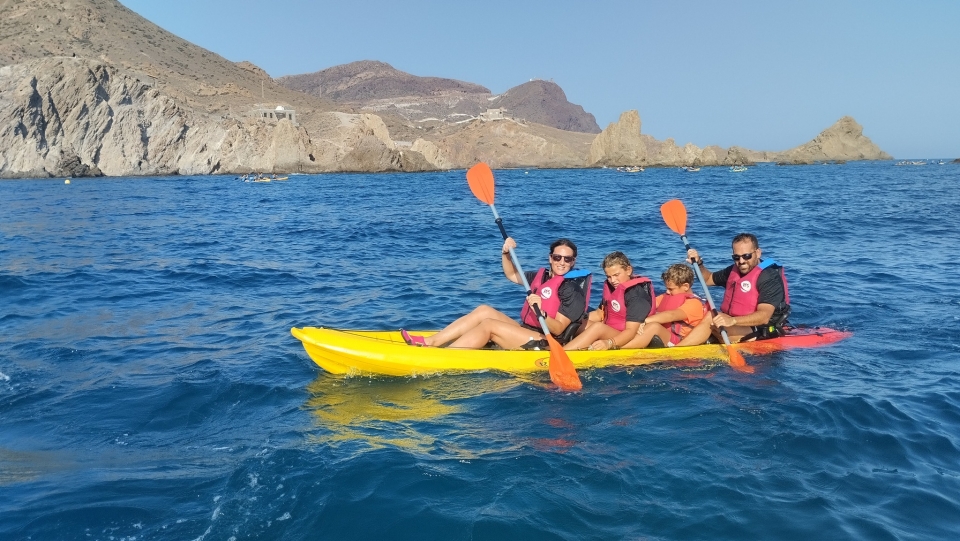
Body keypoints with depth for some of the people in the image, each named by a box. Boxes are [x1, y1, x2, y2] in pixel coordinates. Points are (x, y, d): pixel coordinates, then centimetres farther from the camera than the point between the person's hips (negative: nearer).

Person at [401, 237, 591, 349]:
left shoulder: (571, 289, -12)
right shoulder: (542, 275, 11)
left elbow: (558, 329, -18)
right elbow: (512, 275, 22)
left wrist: (540, 311, -35)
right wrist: (506, 253, 5)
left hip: (544, 346, -9)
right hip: (527, 332, 9)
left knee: (487, 324, -19)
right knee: (484, 310, -2)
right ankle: (429, 341, -9)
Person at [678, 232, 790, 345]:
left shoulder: (770, 277, -16)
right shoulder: (734, 270, 9)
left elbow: (764, 316, -29)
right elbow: (708, 279, 26)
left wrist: (733, 321, -44)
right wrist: (698, 263, 4)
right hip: (736, 327, 9)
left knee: (711, 319, -29)